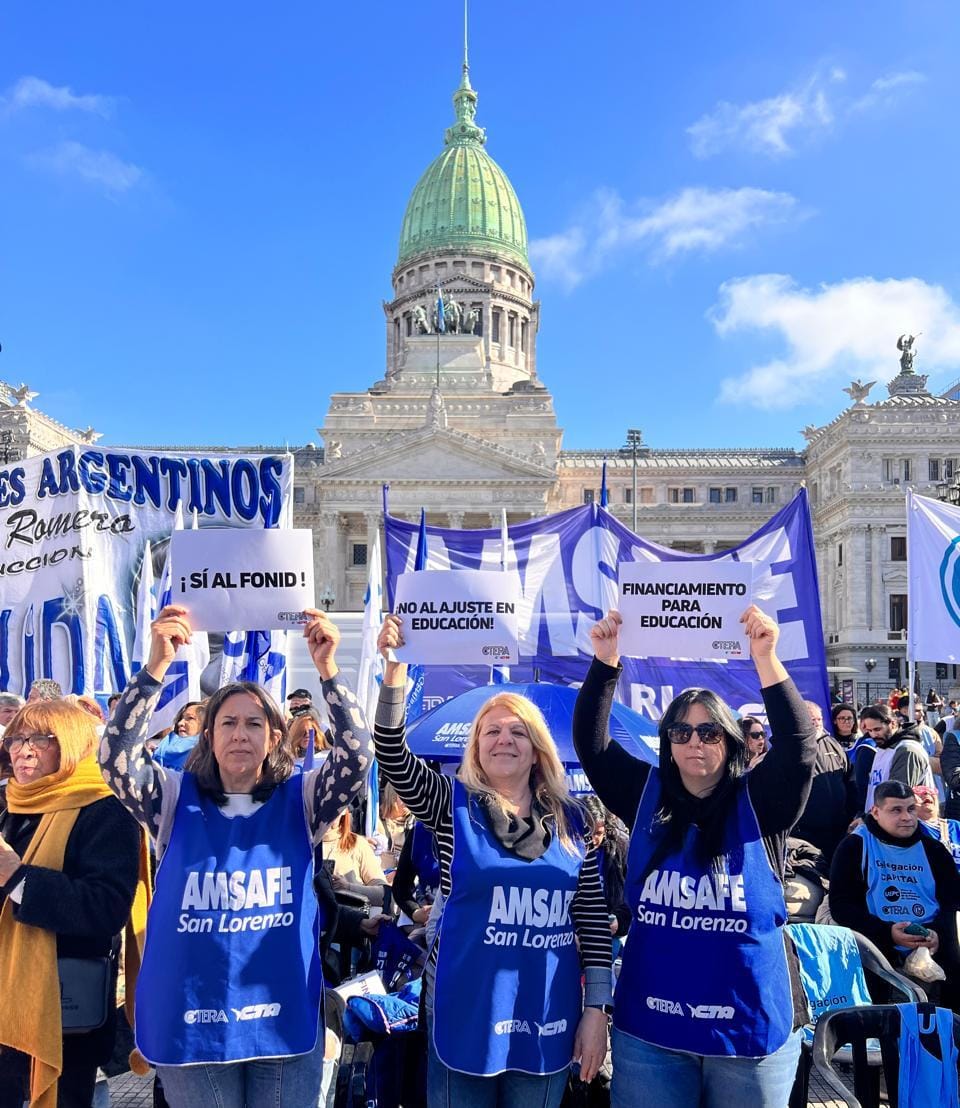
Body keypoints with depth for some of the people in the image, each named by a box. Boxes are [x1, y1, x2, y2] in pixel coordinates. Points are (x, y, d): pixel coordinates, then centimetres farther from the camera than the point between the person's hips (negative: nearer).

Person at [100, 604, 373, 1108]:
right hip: (192, 1020, 0)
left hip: (284, 1019, 0)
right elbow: (116, 759, -16)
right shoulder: (176, 798, 0)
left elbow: (356, 757, -17)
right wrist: (156, 665, -26)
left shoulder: (300, 800, -1)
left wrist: (327, 669, -27)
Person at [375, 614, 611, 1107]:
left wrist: (596, 1008, 2)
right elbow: (394, 758, -18)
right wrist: (394, 672, -30)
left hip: (548, 1017, 2)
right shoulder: (452, 805, -3)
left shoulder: (570, 819, 2)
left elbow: (593, 915, 5)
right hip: (466, 1014, -1)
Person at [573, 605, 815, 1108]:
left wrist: (765, 659, -30)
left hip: (751, 1027, -1)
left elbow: (798, 745, -19)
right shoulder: (646, 795, 2)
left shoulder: (758, 803, -3)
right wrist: (606, 660, -18)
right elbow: (591, 744, -7)